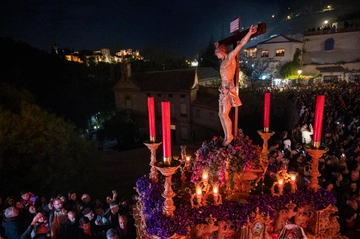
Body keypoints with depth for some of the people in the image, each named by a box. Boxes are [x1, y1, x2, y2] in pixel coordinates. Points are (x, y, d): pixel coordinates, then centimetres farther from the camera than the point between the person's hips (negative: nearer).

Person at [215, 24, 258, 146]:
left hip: (228, 89, -9)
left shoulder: (230, 56, -3)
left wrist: (249, 33, -19)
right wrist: (218, 46, 44)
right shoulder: (223, 60, 18)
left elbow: (240, 45, -13)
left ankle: (229, 136, 5)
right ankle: (226, 136, 17)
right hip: (223, 89, 9)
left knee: (225, 114, -9)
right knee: (221, 114, 8)